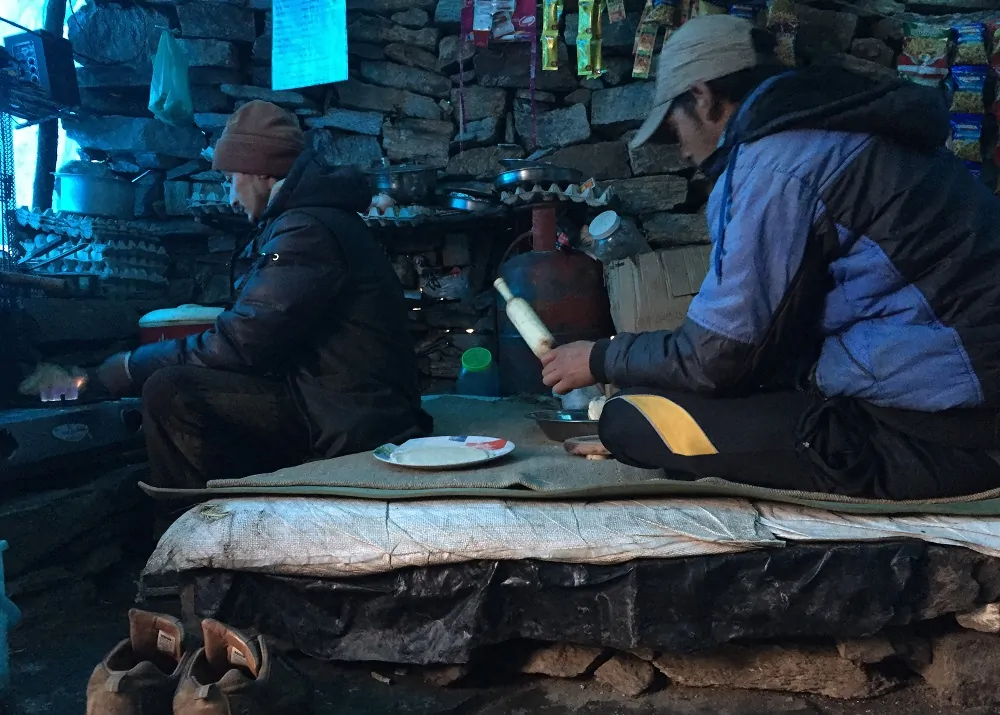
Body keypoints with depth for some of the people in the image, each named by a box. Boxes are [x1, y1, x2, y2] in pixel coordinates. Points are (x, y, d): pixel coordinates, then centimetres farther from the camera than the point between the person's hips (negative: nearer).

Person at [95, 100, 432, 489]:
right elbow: (254, 330, 18)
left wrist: (135, 365, -6)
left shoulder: (308, 229, -16)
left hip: (352, 422, -11)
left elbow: (242, 343, -20)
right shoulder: (312, 216, 18)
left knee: (170, 393, -19)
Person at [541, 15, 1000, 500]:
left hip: (930, 428, -9)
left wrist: (603, 360, 5)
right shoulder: (828, 128, 15)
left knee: (630, 422, -12)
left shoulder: (776, 160, -14)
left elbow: (716, 356, -12)